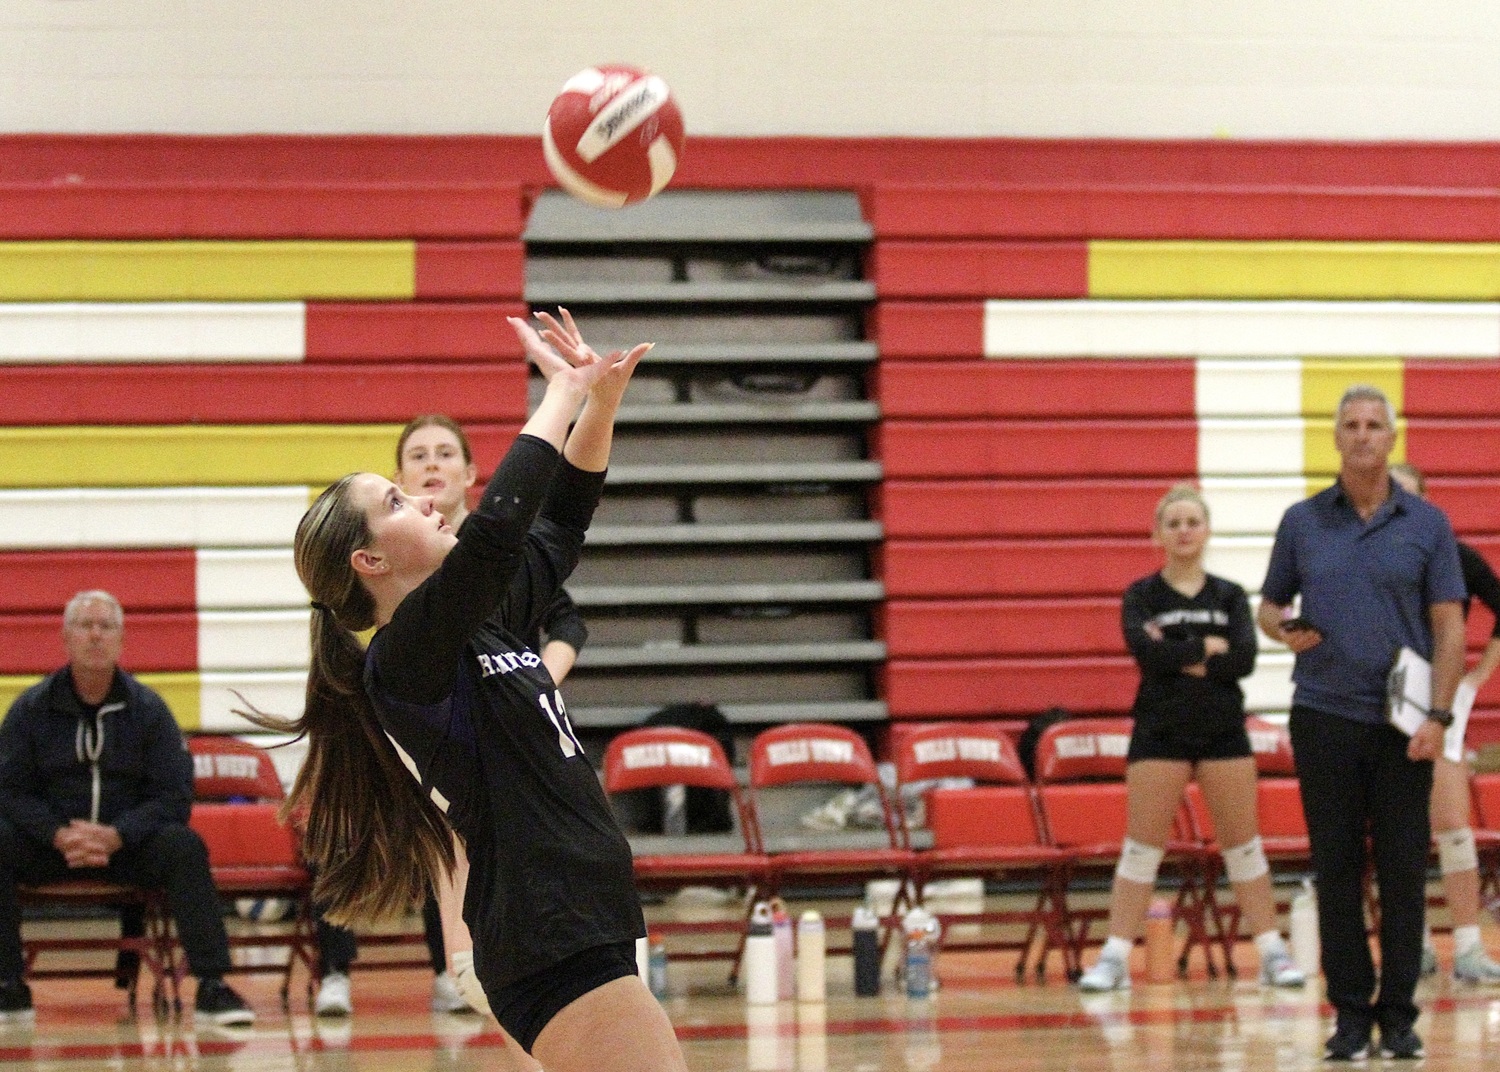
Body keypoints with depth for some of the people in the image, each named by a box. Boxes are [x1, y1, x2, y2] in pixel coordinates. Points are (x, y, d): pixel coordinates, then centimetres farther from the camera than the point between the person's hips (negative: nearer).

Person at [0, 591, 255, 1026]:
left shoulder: (147, 709, 2)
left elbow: (174, 794, -2)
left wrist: (116, 836, -19)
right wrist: (60, 835, -20)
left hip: (128, 843, 0)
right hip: (51, 842, 1)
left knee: (184, 847, -30)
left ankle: (212, 986, -28)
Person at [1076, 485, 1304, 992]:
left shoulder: (1229, 596, 6)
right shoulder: (1141, 596, 3)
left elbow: (1243, 659, -10)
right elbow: (1145, 649, -16)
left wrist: (1178, 656, -14)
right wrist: (1206, 649, -11)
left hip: (1224, 731, 1)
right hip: (1159, 731, -1)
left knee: (1243, 844, 5)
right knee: (1141, 848, -2)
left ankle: (1273, 953, 10)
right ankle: (1114, 958, -1)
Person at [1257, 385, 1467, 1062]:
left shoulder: (1427, 525, 3)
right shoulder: (1302, 522, 7)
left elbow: (1449, 626, 0)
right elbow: (1269, 605, 15)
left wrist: (1438, 714, -10)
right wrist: (1284, 628, -10)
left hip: (1401, 724, -1)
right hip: (1324, 718, 1)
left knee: (1403, 871, 0)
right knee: (1336, 869, 2)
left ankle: (1398, 1013, 7)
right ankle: (1351, 1013, 8)